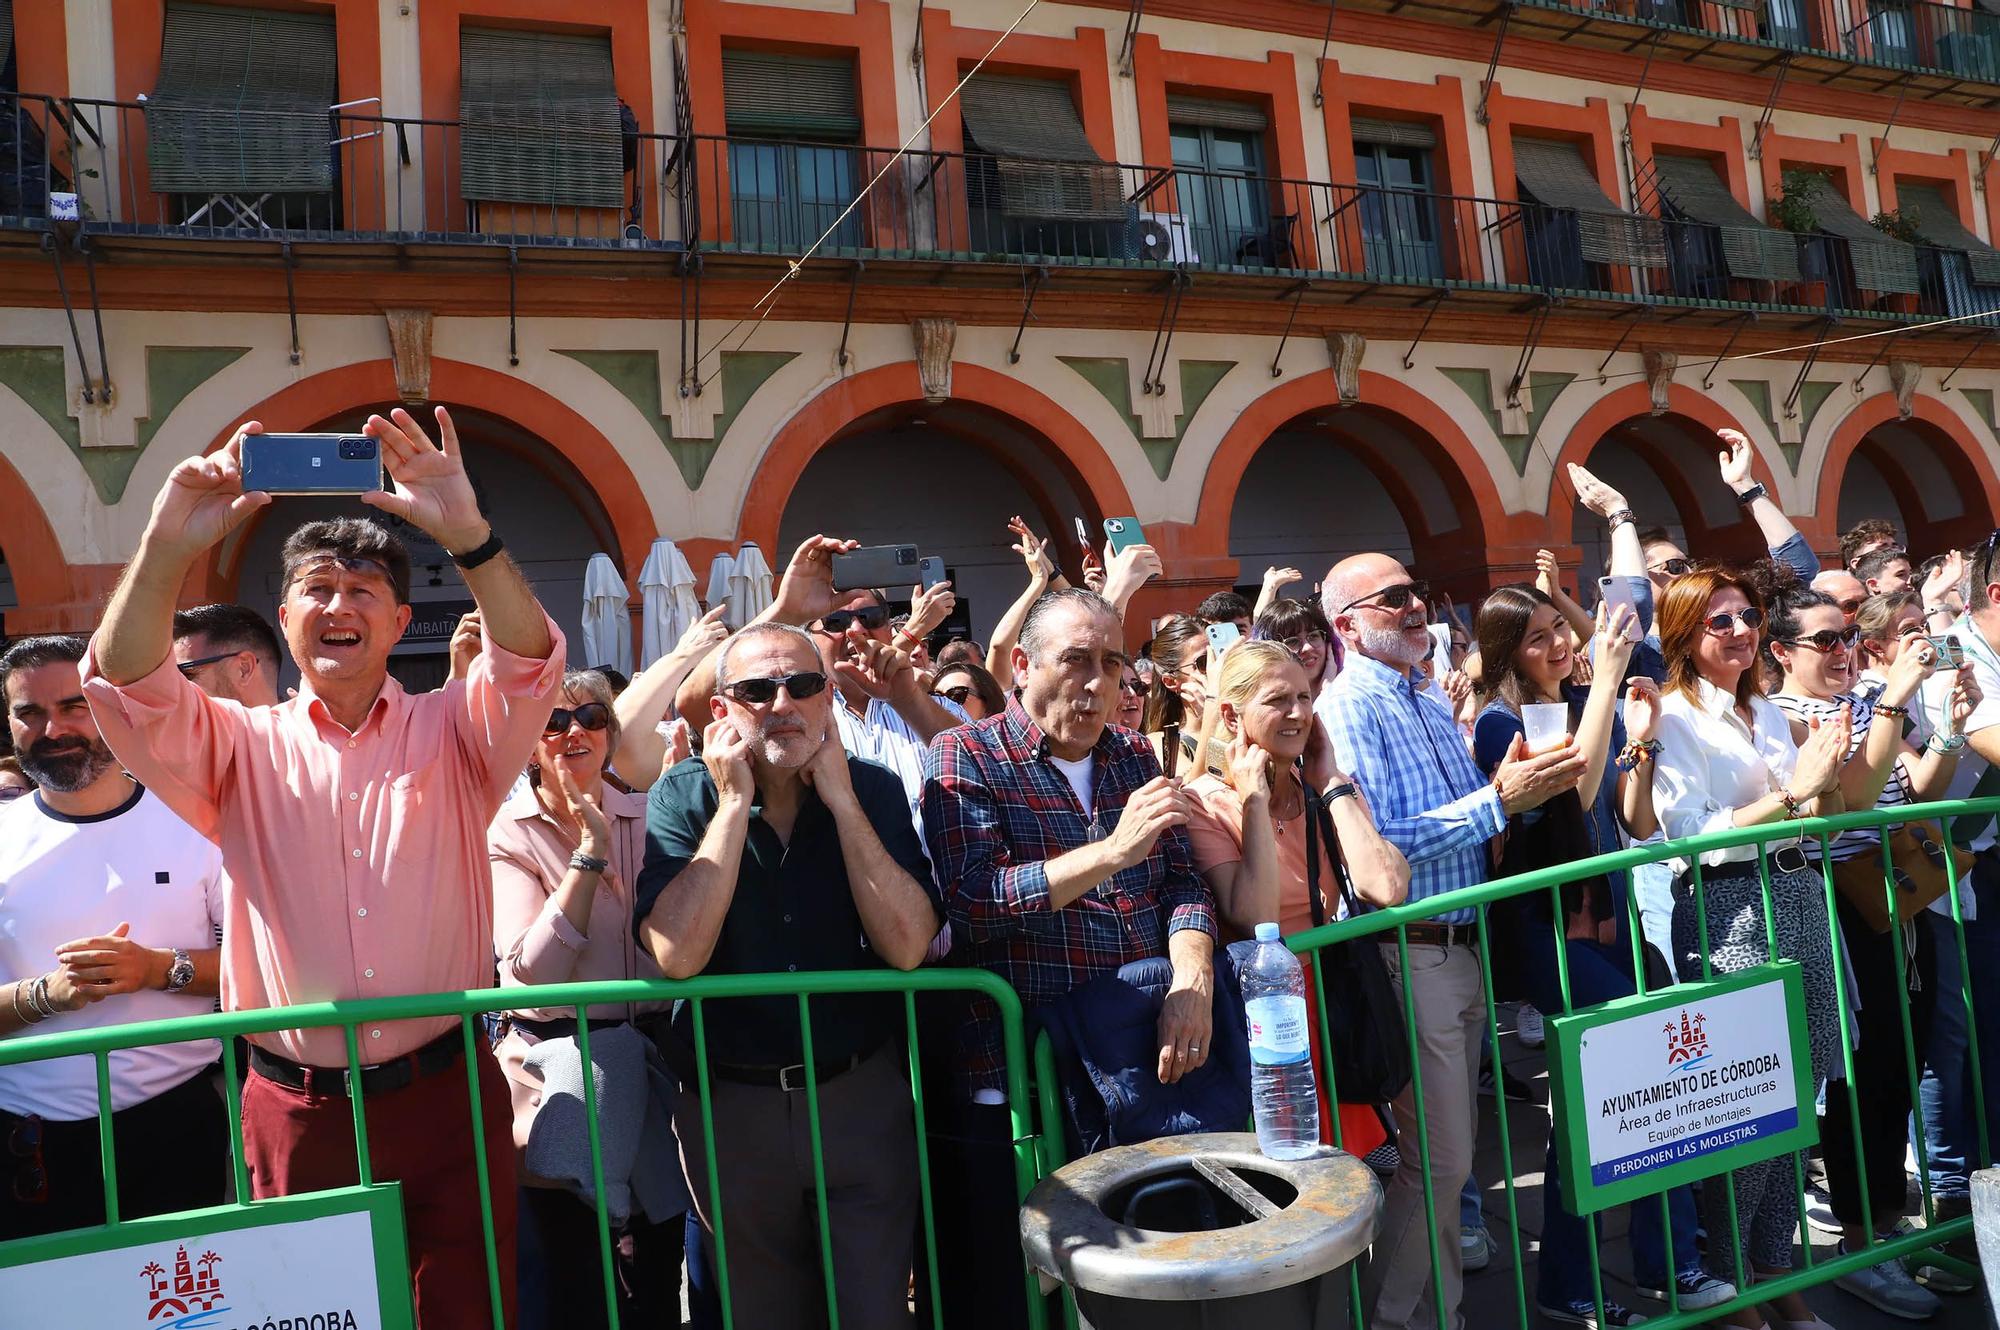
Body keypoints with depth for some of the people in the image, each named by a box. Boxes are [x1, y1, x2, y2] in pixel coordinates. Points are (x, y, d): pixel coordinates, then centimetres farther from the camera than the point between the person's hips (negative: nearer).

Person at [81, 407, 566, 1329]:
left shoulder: (450, 733, 2)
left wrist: (467, 535, -31)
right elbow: (129, 693, -10)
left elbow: (529, 666, -16)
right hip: (295, 1110, 1)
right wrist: (167, 548, -25)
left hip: (447, 1098, -1)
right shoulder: (241, 746, 5)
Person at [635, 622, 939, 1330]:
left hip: (863, 1094, 0)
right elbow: (677, 954, -23)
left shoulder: (873, 789, -6)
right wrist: (733, 802, -22)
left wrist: (841, 800, -20)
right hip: (732, 1108, 0)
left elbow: (907, 946, -18)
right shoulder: (683, 797, -9)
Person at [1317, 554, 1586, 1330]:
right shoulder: (1349, 710, -14)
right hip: (1410, 955, -9)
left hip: (1463, 947, 9)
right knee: (1435, 1161, -2)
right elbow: (1375, 846, -23)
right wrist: (1496, 801, -21)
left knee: (1450, 1153, 17)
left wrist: (1525, 791, -3)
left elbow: (1467, 822, 16)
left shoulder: (1432, 708, 14)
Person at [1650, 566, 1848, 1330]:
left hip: (1798, 896, 7)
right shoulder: (1672, 718, -7)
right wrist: (1789, 793, -18)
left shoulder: (1767, 712, 16)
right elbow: (1693, 836, -15)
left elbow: (1808, 820, 21)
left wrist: (1823, 783, 1)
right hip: (1728, 909, -7)